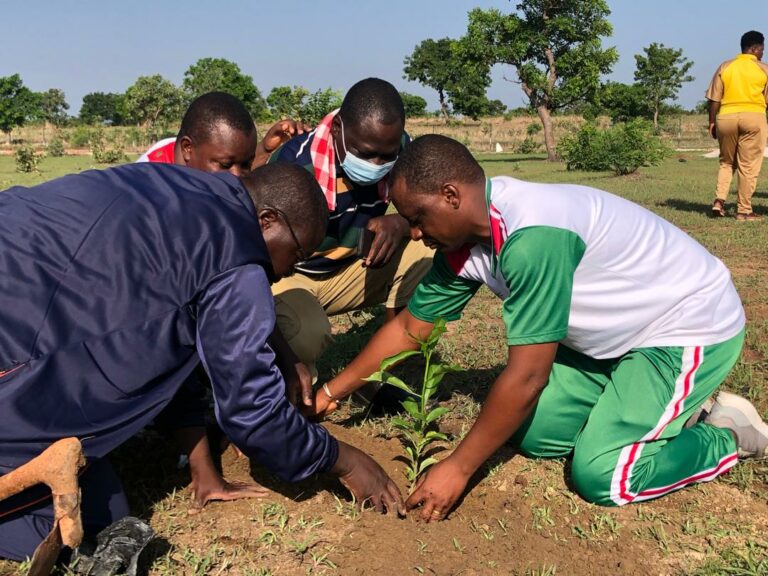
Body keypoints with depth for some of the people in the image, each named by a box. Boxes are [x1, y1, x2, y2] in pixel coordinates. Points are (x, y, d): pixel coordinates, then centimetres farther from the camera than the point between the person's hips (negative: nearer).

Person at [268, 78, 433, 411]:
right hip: (288, 275, -5)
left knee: (426, 251, -20)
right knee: (306, 333, -37)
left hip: (350, 269, 5)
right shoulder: (295, 165, -29)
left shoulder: (396, 150, -14)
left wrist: (401, 222, -32)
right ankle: (299, 394, 1)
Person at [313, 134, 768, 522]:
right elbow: (409, 327, 4)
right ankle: (676, 408, 18)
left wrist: (458, 468, -21)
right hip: (619, 331, 8)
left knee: (601, 475, -15)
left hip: (695, 324, -8)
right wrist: (333, 392, 7)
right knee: (536, 436, 3)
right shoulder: (463, 243, -8)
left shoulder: (532, 237, -35)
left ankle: (730, 433, 9)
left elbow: (526, 376, -31)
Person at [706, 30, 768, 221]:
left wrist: (712, 122, 10)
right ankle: (744, 211, 5)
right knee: (748, 166, 3)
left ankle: (719, 200, -1)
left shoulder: (725, 67, 7)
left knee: (726, 162, 17)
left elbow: (714, 99, 4)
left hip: (726, 117, 3)